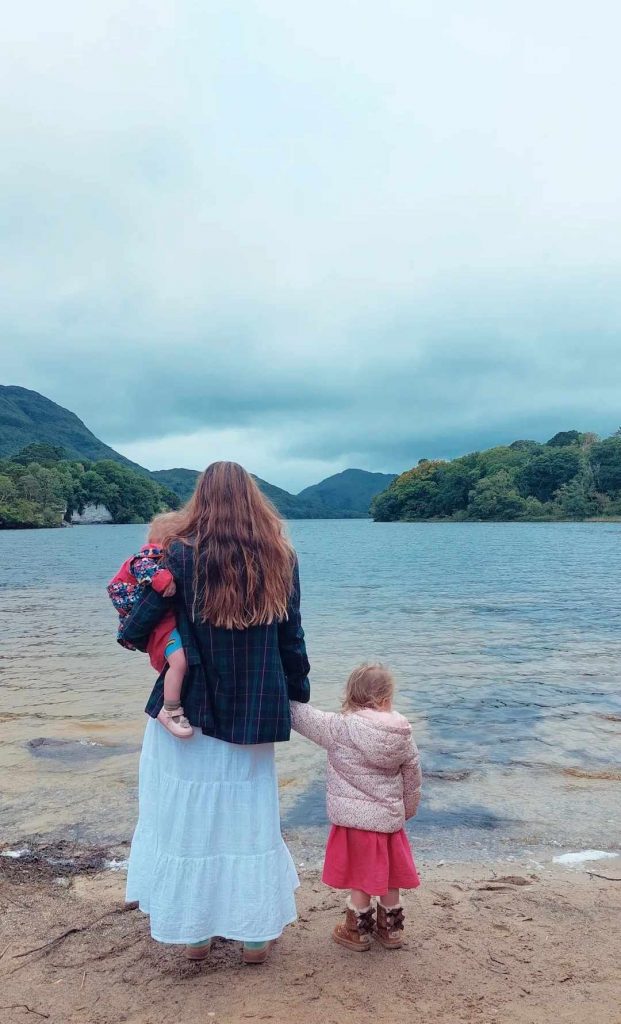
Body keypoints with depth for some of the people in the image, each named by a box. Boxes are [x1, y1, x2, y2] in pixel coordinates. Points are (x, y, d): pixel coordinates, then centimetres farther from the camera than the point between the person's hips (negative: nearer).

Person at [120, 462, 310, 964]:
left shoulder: (182, 554, -11)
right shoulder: (281, 560, -3)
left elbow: (136, 629, -9)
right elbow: (292, 640, 1)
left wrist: (136, 635, 14)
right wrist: (298, 697, 13)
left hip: (189, 710, -2)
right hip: (254, 714, 2)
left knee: (188, 818, 15)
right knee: (249, 818, 17)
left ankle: (196, 931, 29)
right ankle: (256, 932, 28)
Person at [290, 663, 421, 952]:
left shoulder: (339, 727, -18)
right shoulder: (402, 733, -4)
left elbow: (302, 717, -12)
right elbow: (413, 774, 6)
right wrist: (408, 808, 21)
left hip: (354, 817, -4)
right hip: (389, 817, 4)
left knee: (360, 878, 12)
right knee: (388, 878, 20)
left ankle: (358, 931, 28)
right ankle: (391, 928, 36)